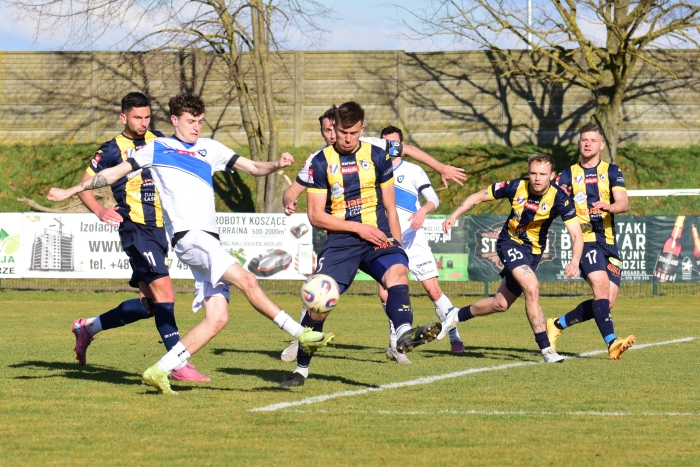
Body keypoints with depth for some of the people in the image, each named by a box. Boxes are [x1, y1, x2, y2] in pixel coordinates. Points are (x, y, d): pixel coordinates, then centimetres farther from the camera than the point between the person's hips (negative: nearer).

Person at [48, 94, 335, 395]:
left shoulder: (210, 149, 20)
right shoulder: (157, 149, 10)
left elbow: (254, 168, 18)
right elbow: (114, 173, 15)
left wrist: (277, 165, -4)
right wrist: (69, 192, 14)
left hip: (209, 241, 6)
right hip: (188, 235, -6)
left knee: (217, 318, -6)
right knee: (247, 281, -21)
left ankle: (160, 370, -2)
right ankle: (301, 335, -16)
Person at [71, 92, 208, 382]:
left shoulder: (158, 142, 12)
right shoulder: (113, 149, -4)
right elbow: (84, 185, 0)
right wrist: (100, 211, -17)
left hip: (159, 228, 7)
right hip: (135, 229, -7)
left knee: (149, 303, 11)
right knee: (164, 290, -18)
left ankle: (88, 327, 30)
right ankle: (179, 364, -19)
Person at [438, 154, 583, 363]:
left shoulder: (559, 198, -21)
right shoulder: (516, 188, -19)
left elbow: (576, 234, -26)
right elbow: (479, 196, -5)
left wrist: (575, 261, -43)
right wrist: (454, 215, -13)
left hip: (533, 251, 2)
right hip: (510, 243, -2)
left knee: (501, 303, 7)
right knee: (531, 287, -26)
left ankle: (457, 316, 34)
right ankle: (546, 348, -20)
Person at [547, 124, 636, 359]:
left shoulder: (611, 171, 10)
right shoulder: (569, 174, 10)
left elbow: (623, 203, -5)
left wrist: (609, 206, -27)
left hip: (609, 242, 3)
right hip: (586, 240, -3)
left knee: (606, 302, 0)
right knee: (601, 287, -24)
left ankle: (557, 324, 19)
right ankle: (611, 342, -34)